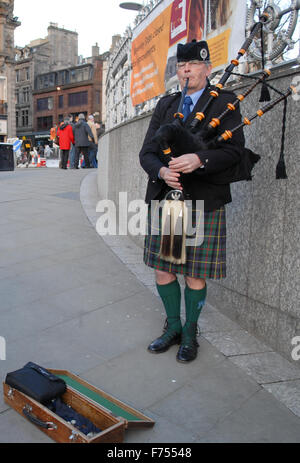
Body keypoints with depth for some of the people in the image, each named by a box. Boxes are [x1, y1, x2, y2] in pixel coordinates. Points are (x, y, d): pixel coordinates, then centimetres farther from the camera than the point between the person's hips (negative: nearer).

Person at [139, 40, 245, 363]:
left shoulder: (225, 102, 3)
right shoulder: (165, 105, 14)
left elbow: (235, 150, -9)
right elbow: (147, 152, 7)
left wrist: (199, 159, -26)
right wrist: (161, 171, -15)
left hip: (204, 203, -3)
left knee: (194, 277, 6)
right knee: (163, 271, 9)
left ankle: (190, 333, 28)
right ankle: (173, 327, 32)